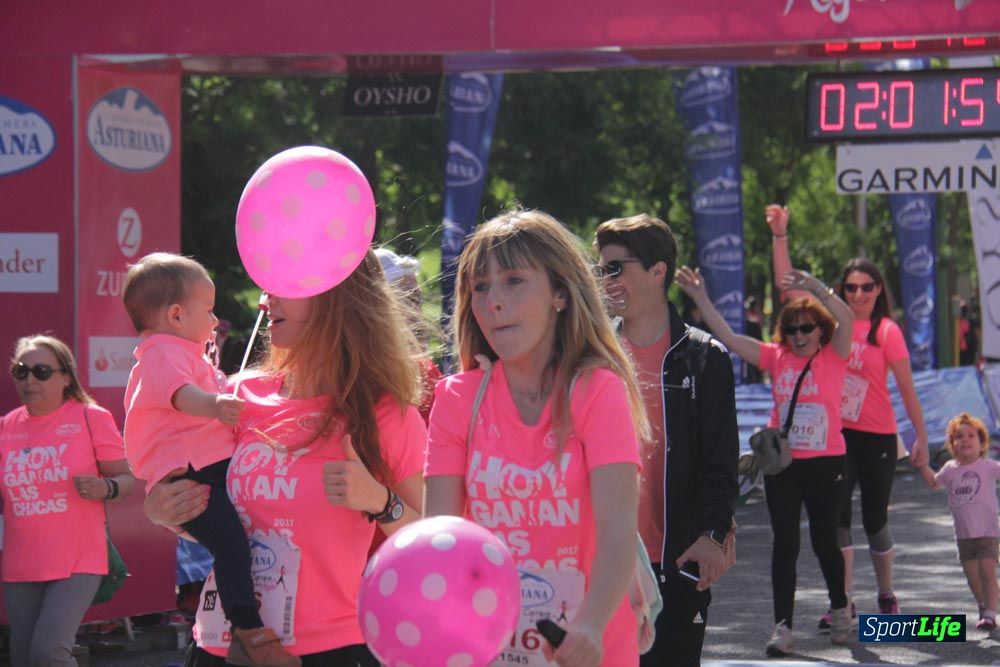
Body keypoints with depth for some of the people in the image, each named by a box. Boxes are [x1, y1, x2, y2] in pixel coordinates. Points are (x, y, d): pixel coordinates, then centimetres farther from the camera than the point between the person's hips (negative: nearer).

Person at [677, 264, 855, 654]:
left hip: (826, 463, -2)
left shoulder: (833, 357, -2)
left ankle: (840, 610, 32)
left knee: (825, 541, 9)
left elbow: (845, 319, -21)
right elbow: (728, 337, 1)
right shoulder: (776, 358, 5)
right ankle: (783, 626, -2)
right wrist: (702, 300, -7)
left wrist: (816, 288, -35)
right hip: (782, 464, 2)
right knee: (784, 542, -2)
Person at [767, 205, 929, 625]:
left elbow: (907, 389, -3)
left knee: (875, 520, 6)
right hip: (836, 434, 2)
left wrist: (921, 438, -5)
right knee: (837, 518, -2)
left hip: (877, 437, -2)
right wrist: (780, 236, -9)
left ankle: (886, 596, 25)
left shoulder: (887, 331, -5)